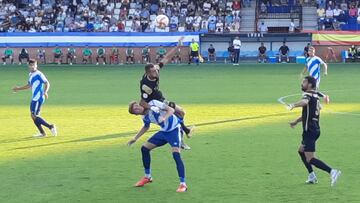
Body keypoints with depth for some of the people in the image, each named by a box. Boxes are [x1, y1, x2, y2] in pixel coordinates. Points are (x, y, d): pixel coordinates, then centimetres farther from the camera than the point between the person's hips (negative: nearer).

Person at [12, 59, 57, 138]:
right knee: (33, 116, 10)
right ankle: (42, 133, 15)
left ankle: (50, 126, -7)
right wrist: (19, 88, 33)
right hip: (34, 98, 9)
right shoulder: (31, 75, 15)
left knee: (34, 116, -13)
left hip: (38, 98, -9)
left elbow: (47, 83, -16)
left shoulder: (39, 74, -12)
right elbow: (29, 85, 29)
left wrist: (45, 92, -33)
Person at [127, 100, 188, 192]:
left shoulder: (153, 104, -19)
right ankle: (147, 177, 23)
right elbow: (146, 127, 22)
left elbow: (171, 110, -19)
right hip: (164, 131, 7)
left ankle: (183, 184, -20)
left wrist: (164, 118, -37)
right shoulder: (145, 117, 1)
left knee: (176, 154, -24)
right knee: (144, 148, 6)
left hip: (174, 129, -7)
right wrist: (135, 139, 19)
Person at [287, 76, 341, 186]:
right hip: (315, 129, 10)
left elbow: (304, 102, -40)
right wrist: (296, 121, 33)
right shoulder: (315, 96, 17)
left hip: (309, 131, -10)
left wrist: (293, 105, -53)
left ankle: (332, 171, -20)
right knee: (301, 151, 25)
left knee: (310, 159, -11)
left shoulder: (308, 95, -13)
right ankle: (312, 176, 24)